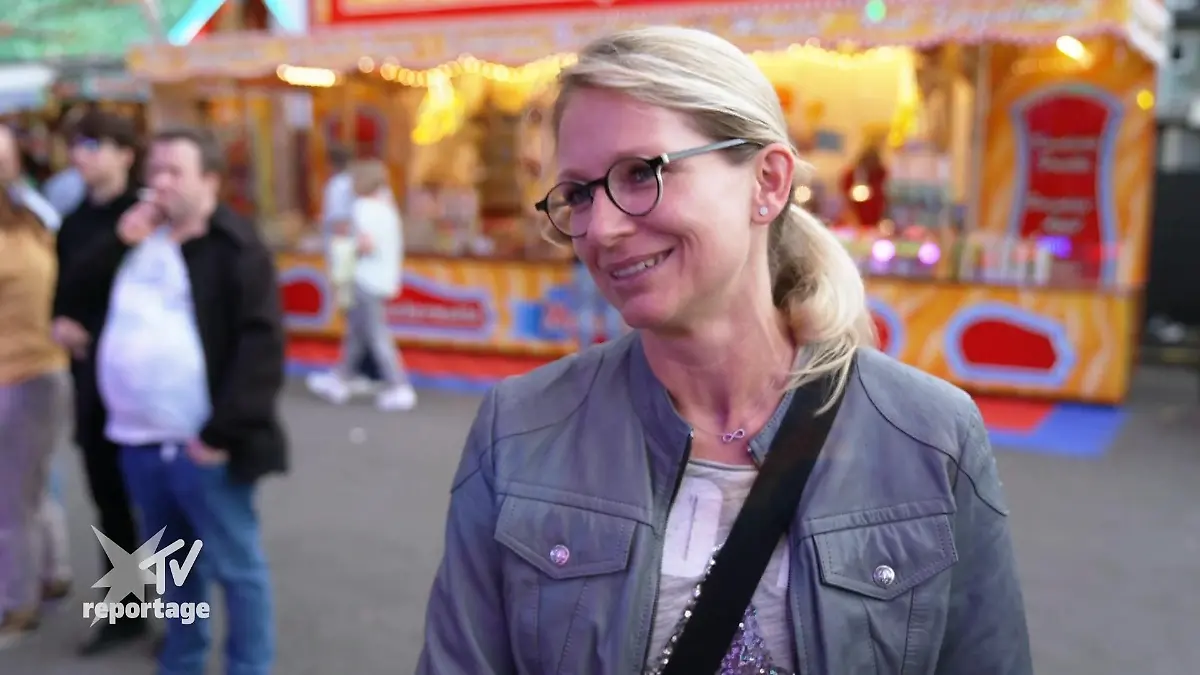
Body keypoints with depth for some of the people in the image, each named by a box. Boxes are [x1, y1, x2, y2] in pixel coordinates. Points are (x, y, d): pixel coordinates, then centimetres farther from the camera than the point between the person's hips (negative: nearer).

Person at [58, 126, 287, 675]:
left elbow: (261, 343, -18)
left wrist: (222, 431, -20)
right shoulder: (139, 239, 14)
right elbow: (74, 289, 15)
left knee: (234, 564, 4)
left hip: (199, 444, -7)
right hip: (139, 437, 7)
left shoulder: (235, 249, -10)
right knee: (172, 562, 21)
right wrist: (119, 242, -1)